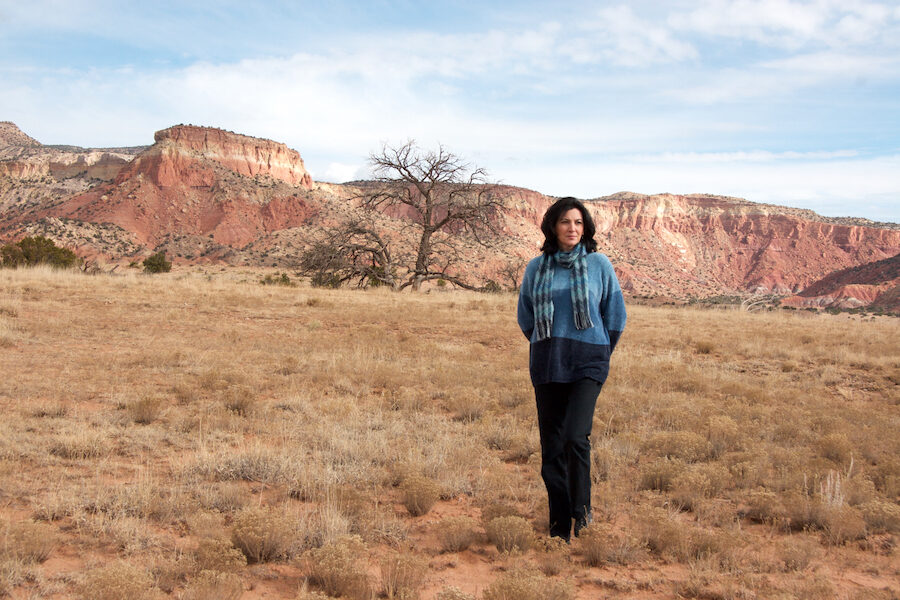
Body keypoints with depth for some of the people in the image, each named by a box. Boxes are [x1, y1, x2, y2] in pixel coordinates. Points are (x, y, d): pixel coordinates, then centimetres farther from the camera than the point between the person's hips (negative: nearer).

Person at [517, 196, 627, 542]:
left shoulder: (599, 264, 1)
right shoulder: (536, 268, 7)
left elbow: (616, 316, 10)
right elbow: (525, 317, 21)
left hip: (587, 363, -3)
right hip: (546, 367, 3)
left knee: (575, 437, -20)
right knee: (551, 447, 4)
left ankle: (581, 508, 1)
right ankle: (560, 527, 14)